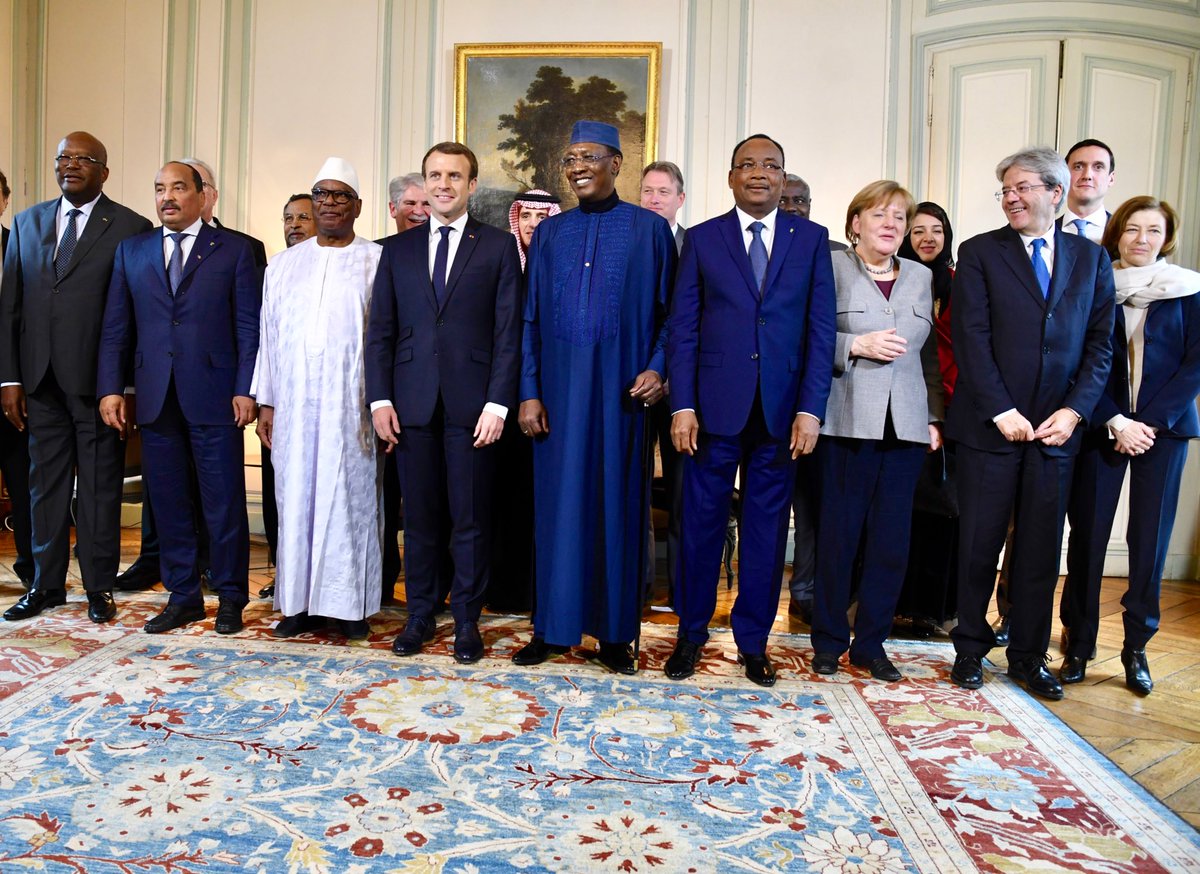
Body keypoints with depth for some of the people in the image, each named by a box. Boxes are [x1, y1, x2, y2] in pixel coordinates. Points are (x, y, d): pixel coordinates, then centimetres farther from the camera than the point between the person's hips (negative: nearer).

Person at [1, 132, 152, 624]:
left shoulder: (130, 228, -2)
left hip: (97, 380, -4)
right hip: (40, 380, 5)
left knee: (99, 486, 4)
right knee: (45, 483, 12)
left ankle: (99, 587, 17)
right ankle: (47, 584, 25)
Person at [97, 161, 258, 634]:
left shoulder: (234, 250, 4)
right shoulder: (131, 250, 13)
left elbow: (248, 326, 0)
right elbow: (116, 328, 11)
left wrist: (245, 390, -8)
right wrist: (110, 388, 2)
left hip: (213, 396, -3)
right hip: (155, 398, 4)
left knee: (224, 502, 2)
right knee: (168, 501, 9)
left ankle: (230, 598, 16)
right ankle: (183, 596, 22)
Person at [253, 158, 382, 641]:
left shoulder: (378, 261, 3)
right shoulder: (284, 264, 15)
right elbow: (269, 335, 12)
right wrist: (265, 401, 6)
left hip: (352, 403, -3)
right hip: (294, 403, 3)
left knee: (350, 495, 1)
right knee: (297, 495, 6)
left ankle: (351, 602, 11)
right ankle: (300, 601, 15)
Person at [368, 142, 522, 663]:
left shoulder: (497, 248, 5)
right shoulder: (398, 250, 13)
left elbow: (508, 333, -1)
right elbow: (380, 331, 10)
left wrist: (497, 404, -9)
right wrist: (380, 399, 0)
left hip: (471, 405, -2)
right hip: (413, 404, 3)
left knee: (471, 519, 4)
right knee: (418, 516, 9)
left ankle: (467, 620, 17)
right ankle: (419, 615, 23)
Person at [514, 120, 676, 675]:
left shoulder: (649, 229, 4)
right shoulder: (549, 233, 11)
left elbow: (669, 312, 3)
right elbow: (530, 318, 9)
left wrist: (658, 367, -13)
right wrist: (528, 391, 0)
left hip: (620, 388, -2)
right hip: (558, 387, 2)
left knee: (617, 502, 3)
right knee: (557, 501, 5)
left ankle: (614, 632, 16)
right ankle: (553, 626, 17)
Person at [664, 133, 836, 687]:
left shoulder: (811, 239, 7)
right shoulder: (702, 239, 6)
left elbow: (821, 329, 3)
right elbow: (683, 328, 2)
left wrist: (810, 409, -6)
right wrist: (682, 405, -7)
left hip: (781, 410, 1)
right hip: (715, 407, 0)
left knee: (766, 528, 8)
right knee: (701, 522, 6)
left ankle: (753, 642, 23)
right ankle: (691, 633, 24)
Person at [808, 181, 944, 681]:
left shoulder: (921, 278, 17)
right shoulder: (832, 268, 2)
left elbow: (930, 355, 18)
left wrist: (934, 417, 12)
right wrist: (857, 345, -14)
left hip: (905, 426, 4)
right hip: (848, 423, -4)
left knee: (892, 540, 5)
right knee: (838, 534, 1)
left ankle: (870, 644, 18)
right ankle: (829, 640, 17)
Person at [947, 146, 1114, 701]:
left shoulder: (1091, 258, 10)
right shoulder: (980, 253, 1)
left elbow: (1101, 344, 8)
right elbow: (971, 338, -6)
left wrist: (1074, 410, -5)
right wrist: (1002, 412, -12)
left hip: (1056, 427, 3)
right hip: (991, 426, -2)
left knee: (1040, 548, 9)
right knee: (978, 545, 5)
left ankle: (1029, 656, 23)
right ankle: (970, 649, 21)